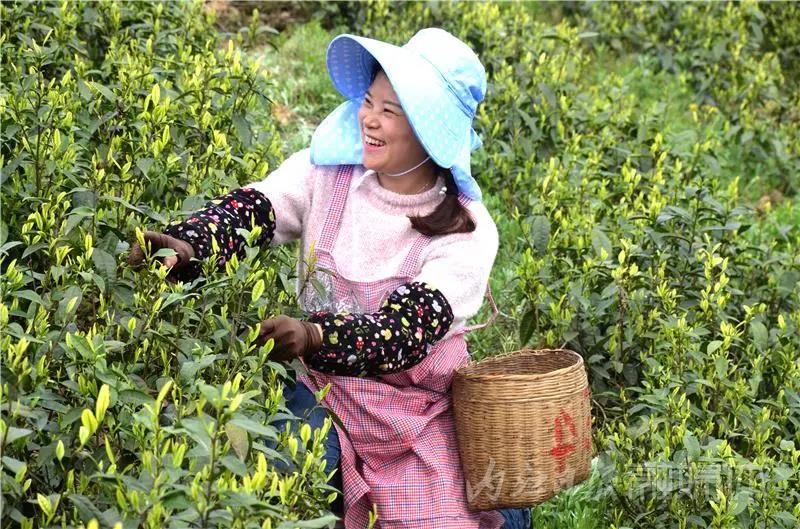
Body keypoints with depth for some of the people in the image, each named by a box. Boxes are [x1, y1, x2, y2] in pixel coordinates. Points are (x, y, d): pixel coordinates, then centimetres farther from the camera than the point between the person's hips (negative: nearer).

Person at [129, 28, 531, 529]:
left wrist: (315, 338, -42)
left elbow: (404, 331, -24)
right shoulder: (326, 172, -6)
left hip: (423, 417, -1)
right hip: (327, 395, 1)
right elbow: (250, 208, -19)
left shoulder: (467, 233, -13)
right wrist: (188, 247, -41)